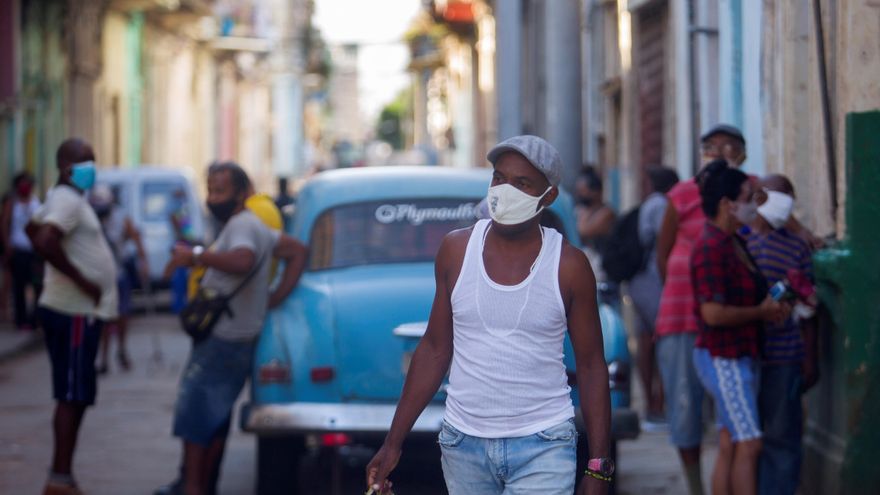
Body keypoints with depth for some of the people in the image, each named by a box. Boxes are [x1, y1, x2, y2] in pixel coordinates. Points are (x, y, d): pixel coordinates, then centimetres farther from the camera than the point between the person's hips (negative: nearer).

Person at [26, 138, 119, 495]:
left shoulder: (65, 198, 16)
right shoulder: (68, 200, -15)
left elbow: (32, 229, 31)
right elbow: (44, 241, -31)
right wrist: (81, 279, -23)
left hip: (77, 310, 10)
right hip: (74, 313, -10)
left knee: (76, 396, 13)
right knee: (73, 396, -8)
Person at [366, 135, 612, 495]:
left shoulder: (568, 265, -4)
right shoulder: (456, 250, 3)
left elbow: (591, 367, 0)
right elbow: (435, 350, 9)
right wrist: (393, 442, 6)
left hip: (542, 449, -3)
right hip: (464, 446, 3)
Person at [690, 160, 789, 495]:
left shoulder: (734, 242, 13)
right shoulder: (711, 247, -18)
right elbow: (713, 313, -25)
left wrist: (771, 305, 7)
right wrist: (761, 312, -14)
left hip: (740, 357, 10)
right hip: (723, 358, -10)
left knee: (729, 447, 10)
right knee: (748, 444, -10)